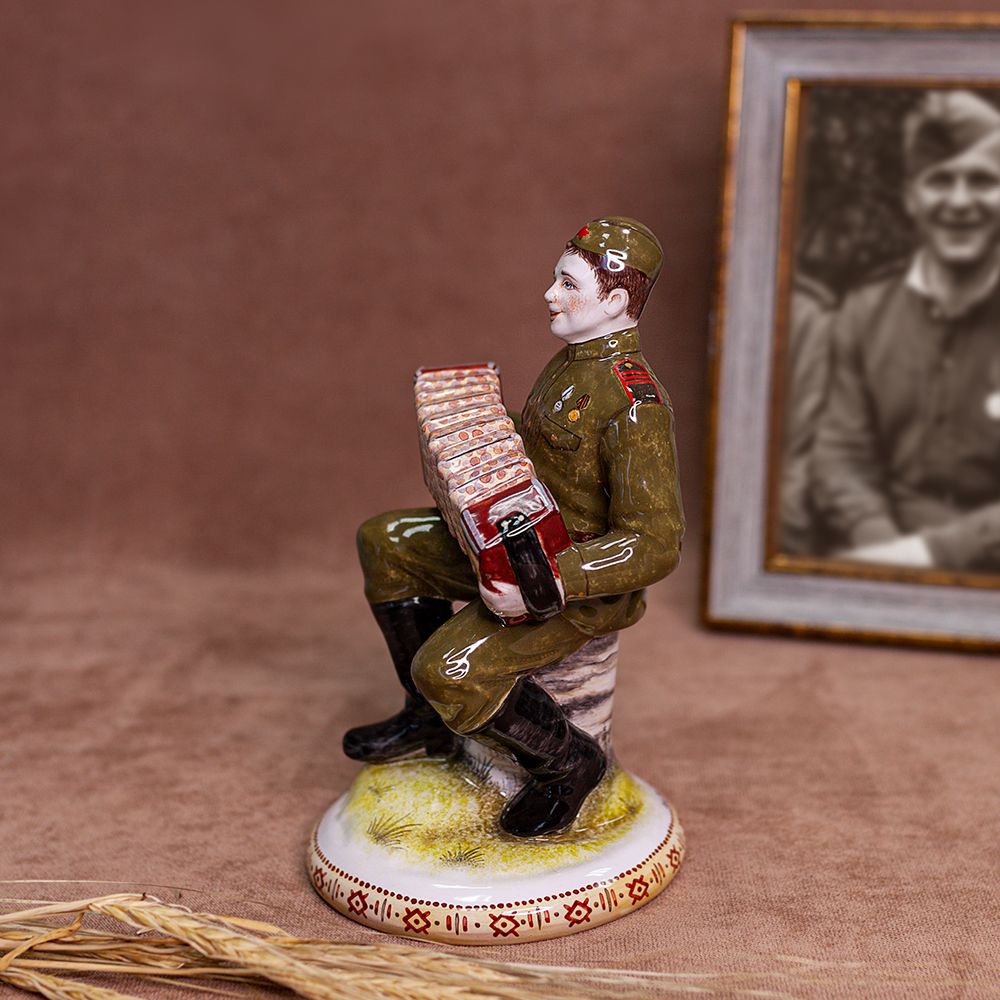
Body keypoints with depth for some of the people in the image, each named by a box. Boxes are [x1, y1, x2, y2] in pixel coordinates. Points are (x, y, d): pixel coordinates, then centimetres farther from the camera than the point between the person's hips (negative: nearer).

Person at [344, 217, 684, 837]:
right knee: (385, 544, 10)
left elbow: (656, 547, -29)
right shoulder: (575, 361, 5)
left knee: (450, 669, -25)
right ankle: (430, 719, 18)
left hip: (588, 586, -10)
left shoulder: (635, 402, -25)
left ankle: (569, 762, 1)